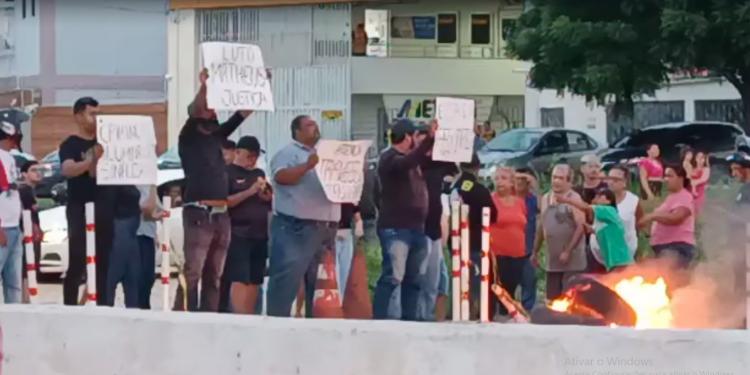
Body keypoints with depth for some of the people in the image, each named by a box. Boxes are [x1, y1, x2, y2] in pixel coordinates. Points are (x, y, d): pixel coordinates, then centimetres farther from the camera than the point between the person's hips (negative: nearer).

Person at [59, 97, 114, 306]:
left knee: (103, 263, 6)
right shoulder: (70, 144, -5)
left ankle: (102, 307, 9)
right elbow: (68, 170, -24)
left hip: (103, 210, 6)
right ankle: (70, 307, -9)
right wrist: (91, 161, -42)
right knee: (77, 263, -9)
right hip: (79, 210, -6)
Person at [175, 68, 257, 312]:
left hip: (221, 215, 7)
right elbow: (194, 111, -16)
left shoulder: (218, 135, 18)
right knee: (192, 273, -12)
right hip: (198, 213, -7)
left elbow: (243, 112, 16)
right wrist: (204, 85, -29)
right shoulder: (189, 137, 2)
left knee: (214, 276, 7)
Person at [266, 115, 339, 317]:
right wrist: (307, 166, -24)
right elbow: (280, 177, -17)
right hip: (295, 228, -8)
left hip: (324, 228, 8)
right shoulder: (288, 153, -1)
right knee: (286, 281, -11)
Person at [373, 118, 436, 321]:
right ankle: (378, 320, -17)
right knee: (393, 276, -17)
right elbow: (407, 163, -29)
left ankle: (409, 319, 15)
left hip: (416, 227, 9)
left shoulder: (412, 158, 19)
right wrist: (430, 138, -38)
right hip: (395, 228, -9)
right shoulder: (389, 158, -8)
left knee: (413, 279, 10)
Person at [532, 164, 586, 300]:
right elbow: (541, 226, 20)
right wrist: (535, 252, 18)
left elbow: (581, 227, -14)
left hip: (572, 261, -7)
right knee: (552, 300, 7)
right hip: (552, 261, 7)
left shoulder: (574, 199, -7)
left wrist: (568, 251, -18)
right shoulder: (546, 198, 13)